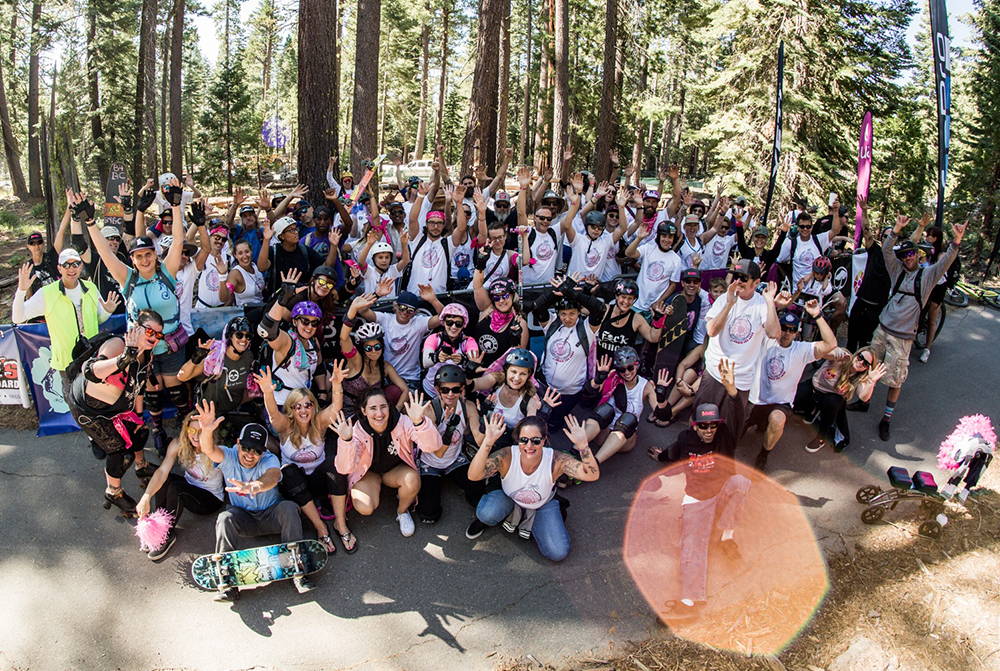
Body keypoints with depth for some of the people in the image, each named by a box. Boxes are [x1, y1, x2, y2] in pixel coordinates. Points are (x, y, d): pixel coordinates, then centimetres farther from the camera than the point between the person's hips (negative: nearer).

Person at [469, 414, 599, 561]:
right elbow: (473, 476, -46)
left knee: (558, 553, -15)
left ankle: (530, 520, 12)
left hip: (543, 504, 1)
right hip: (509, 499, 0)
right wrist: (488, 442, -59)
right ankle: (513, 514, 4)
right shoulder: (506, 457, -33)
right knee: (486, 514, -33)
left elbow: (592, 475, -42)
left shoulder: (556, 460, -32)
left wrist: (583, 445, -59)